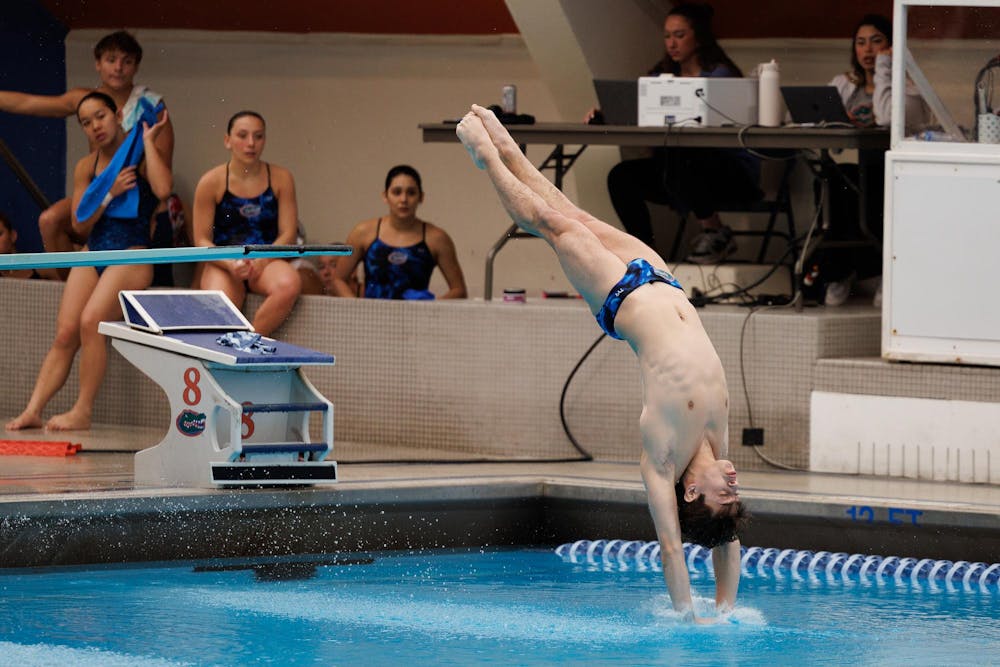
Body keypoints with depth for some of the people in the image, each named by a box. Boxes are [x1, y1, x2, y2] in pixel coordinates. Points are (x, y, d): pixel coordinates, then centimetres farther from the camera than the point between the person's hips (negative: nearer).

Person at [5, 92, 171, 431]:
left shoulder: (141, 156, 0)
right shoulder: (86, 167, 13)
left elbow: (162, 189, -22)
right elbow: (81, 224, 7)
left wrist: (148, 140, -12)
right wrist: (110, 193, -9)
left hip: (132, 255, -5)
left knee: (90, 321, -27)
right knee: (65, 333, -11)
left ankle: (83, 412, -23)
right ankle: (33, 410, -17)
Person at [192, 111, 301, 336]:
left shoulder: (281, 178, 6)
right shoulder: (212, 182, 1)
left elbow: (288, 234, 3)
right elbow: (202, 240, 0)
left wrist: (262, 260, -15)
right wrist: (230, 264, -18)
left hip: (266, 263, 2)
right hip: (221, 264, -2)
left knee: (289, 285, -34)